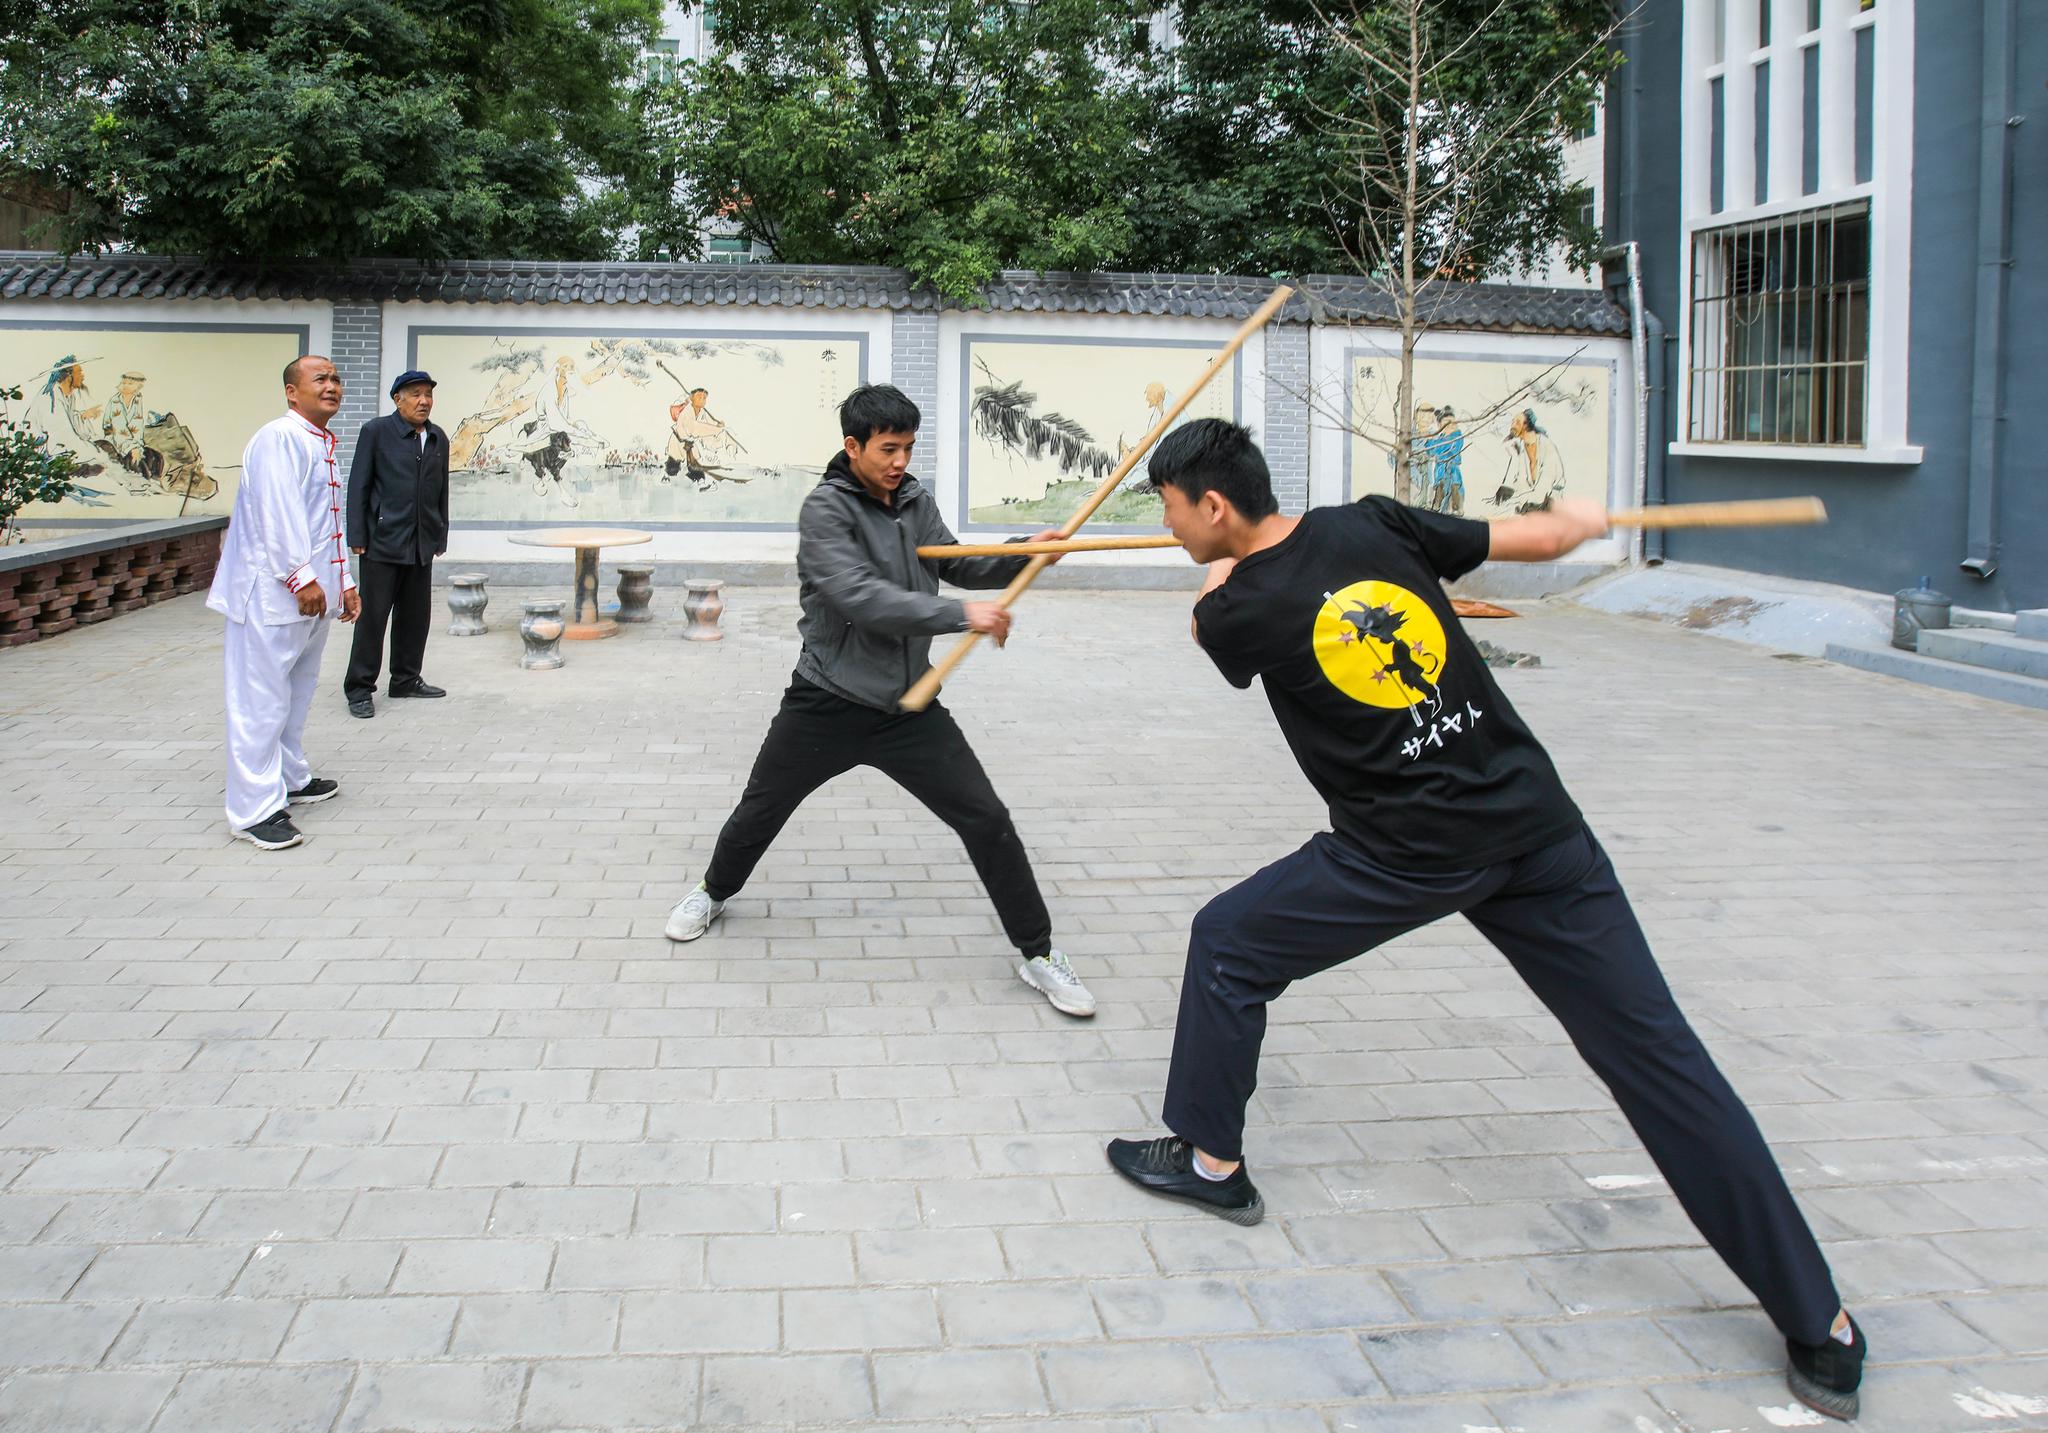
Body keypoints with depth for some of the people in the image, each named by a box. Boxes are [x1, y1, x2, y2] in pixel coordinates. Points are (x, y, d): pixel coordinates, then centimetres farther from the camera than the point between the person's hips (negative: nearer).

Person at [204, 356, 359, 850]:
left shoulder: (323, 446, 18)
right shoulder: (280, 439, -13)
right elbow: (276, 514, -22)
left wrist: (343, 582, 21)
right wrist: (302, 578, -24)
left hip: (311, 594, 10)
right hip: (273, 592, -10)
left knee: (296, 693, 20)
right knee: (262, 700, -7)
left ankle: (290, 779, 33)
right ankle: (255, 809, -6)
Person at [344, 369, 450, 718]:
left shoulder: (438, 438, 12)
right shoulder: (376, 432, -3)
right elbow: (358, 486, -4)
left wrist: (441, 537, 13)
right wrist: (357, 537, -8)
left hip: (422, 544, 5)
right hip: (383, 542, -5)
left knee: (415, 616, 10)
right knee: (373, 615, -4)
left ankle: (406, 680, 23)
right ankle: (359, 689, 2)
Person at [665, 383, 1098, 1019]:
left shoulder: (915, 500, 2)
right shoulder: (826, 508, -16)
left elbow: (955, 564, 16)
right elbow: (861, 597, -29)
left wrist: (1022, 555, -3)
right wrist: (961, 615, -34)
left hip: (908, 705, 4)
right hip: (826, 703, -3)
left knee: (986, 820, -5)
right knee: (759, 811, 14)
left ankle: (1036, 952, 7)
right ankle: (716, 892, 46)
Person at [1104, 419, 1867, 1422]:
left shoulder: (1237, 613, -6)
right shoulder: (1370, 524, 3)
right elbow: (1539, 539, 9)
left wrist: (1220, 577, 41)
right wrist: (1578, 517, 31)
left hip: (1406, 856, -4)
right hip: (1536, 825, 5)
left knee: (1227, 946, 17)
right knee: (1653, 1050, 7)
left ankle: (1210, 1161, 31)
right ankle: (1819, 1328, 9)